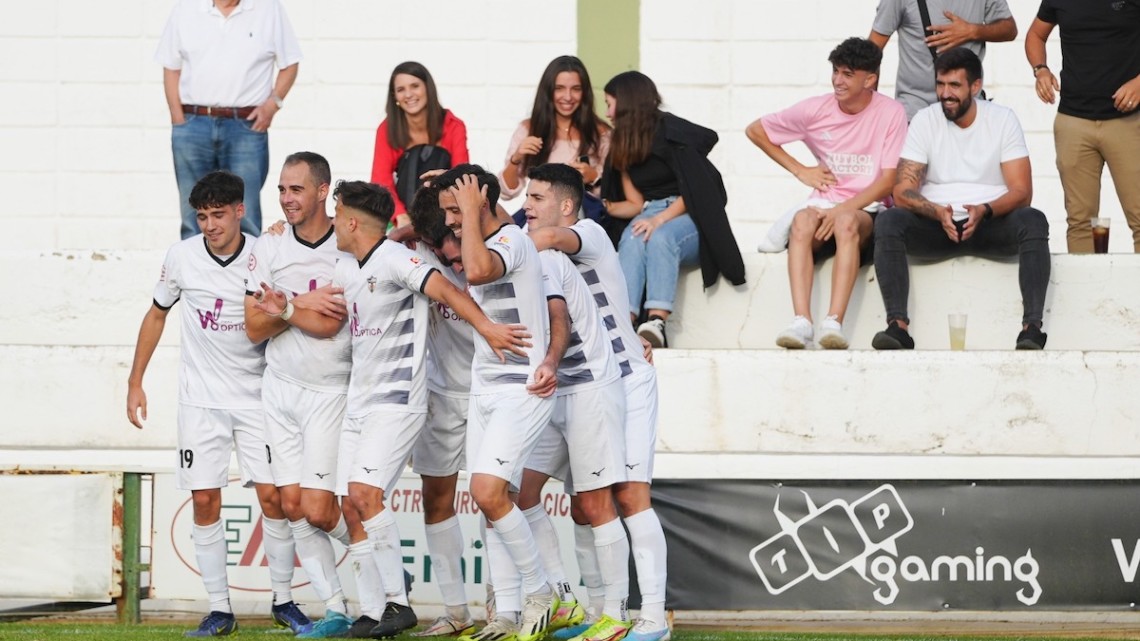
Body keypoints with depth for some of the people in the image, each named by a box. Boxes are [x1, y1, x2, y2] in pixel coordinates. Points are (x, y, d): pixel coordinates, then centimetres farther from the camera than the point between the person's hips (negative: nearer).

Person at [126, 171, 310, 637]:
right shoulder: (182, 257, -4)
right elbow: (157, 315, 12)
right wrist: (135, 382, 11)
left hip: (257, 396, -1)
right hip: (201, 400, 1)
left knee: (273, 496, -5)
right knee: (205, 502, -2)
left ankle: (283, 601, 10)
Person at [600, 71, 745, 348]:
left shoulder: (670, 132, -5)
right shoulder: (622, 146, 17)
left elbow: (695, 189, -11)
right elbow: (636, 203, 13)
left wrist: (660, 219, -22)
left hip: (690, 217, -4)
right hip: (652, 215, 4)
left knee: (660, 237, -37)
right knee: (632, 239, -32)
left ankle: (657, 322, -54)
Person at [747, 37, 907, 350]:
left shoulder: (890, 113, -3)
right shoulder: (816, 109, 3)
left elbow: (888, 181, -7)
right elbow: (755, 131, 15)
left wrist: (842, 210, -19)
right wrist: (799, 170, 8)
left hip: (866, 209, -2)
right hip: (823, 203, 2)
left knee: (847, 222, -38)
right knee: (803, 220, -34)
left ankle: (834, 322, -47)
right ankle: (801, 321, -46)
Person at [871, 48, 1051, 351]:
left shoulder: (1003, 119, 1)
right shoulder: (925, 121, 2)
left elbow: (1021, 192, -6)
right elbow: (902, 192, -5)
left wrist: (984, 211, -26)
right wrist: (938, 213, -26)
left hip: (990, 223, 0)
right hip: (936, 225, 1)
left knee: (1033, 221, -32)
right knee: (887, 221, -29)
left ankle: (1031, 327, -41)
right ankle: (898, 325, -39)